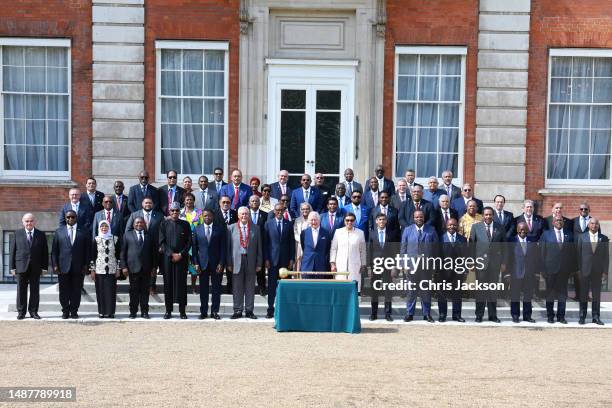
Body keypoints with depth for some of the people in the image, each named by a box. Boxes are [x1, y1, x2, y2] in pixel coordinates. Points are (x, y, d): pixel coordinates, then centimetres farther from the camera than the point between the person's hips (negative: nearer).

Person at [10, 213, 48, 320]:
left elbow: (45, 252, 4)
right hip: (21, 267, 0)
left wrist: (44, 267, -2)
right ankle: (21, 312, 11)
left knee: (35, 291, 4)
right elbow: (13, 250, 4)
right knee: (21, 290, 4)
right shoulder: (18, 233, 5)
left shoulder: (41, 235, 5)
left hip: (36, 268, 0)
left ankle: (33, 312, 12)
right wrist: (13, 267, -2)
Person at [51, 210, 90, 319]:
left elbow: (87, 250, 5)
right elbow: (54, 250, 7)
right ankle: (65, 311, 14)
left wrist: (86, 265, -2)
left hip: (78, 268, 0)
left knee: (76, 291, 3)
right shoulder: (58, 232, 9)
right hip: (63, 267, 0)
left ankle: (74, 311, 11)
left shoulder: (84, 232, 7)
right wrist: (55, 265, -2)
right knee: (64, 291, 4)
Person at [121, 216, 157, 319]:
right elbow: (123, 252, 5)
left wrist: (154, 267, 2)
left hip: (146, 268, 1)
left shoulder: (149, 235, 11)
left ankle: (144, 312, 9)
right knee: (134, 291, 3)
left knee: (145, 290, 4)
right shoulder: (127, 235, 9)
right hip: (133, 267, -1)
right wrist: (124, 266, -4)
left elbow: (154, 252, 9)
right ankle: (133, 312, 10)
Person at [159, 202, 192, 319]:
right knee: (168, 283, 0)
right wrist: (171, 254, -9)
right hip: (167, 257, 0)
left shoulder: (185, 224, 8)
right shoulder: (164, 224, 7)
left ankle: (182, 311, 4)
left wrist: (181, 254, -8)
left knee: (181, 283, -1)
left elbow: (189, 241, 4)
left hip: (182, 258, 0)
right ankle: (168, 310, 6)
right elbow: (161, 241, 1)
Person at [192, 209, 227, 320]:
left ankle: (214, 312, 10)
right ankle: (203, 312, 11)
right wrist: (195, 263, -2)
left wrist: (221, 263, -7)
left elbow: (223, 247, 0)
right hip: (203, 263, 1)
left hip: (216, 263, -1)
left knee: (216, 288, 3)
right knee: (203, 289, 4)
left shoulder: (220, 229, 2)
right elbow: (194, 247, 6)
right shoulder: (197, 229, 6)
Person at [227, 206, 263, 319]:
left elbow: (259, 247, 7)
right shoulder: (231, 228, 5)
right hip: (237, 261, -1)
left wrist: (259, 263, 2)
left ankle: (249, 310, 12)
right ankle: (238, 310, 10)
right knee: (237, 288, 3)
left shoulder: (255, 228, 7)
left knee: (250, 287, 5)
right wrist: (229, 263, -2)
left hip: (251, 261, 1)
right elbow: (228, 247, 3)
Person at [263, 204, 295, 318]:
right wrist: (266, 259, -4)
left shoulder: (288, 224, 7)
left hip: (285, 259, 1)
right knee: (272, 285, 1)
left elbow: (292, 242, 6)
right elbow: (265, 242, 3)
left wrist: (292, 259, 0)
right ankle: (270, 310, 6)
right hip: (273, 259, -1)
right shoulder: (268, 224, 5)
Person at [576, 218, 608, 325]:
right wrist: (579, 270, -3)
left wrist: (605, 271, -1)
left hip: (598, 272, 1)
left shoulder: (604, 238, 5)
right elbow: (578, 254, 2)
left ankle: (596, 317, 12)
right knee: (583, 295, 4)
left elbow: (606, 256, 4)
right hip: (585, 271, -1)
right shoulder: (582, 237, 4)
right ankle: (582, 316, 11)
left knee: (597, 295, 5)